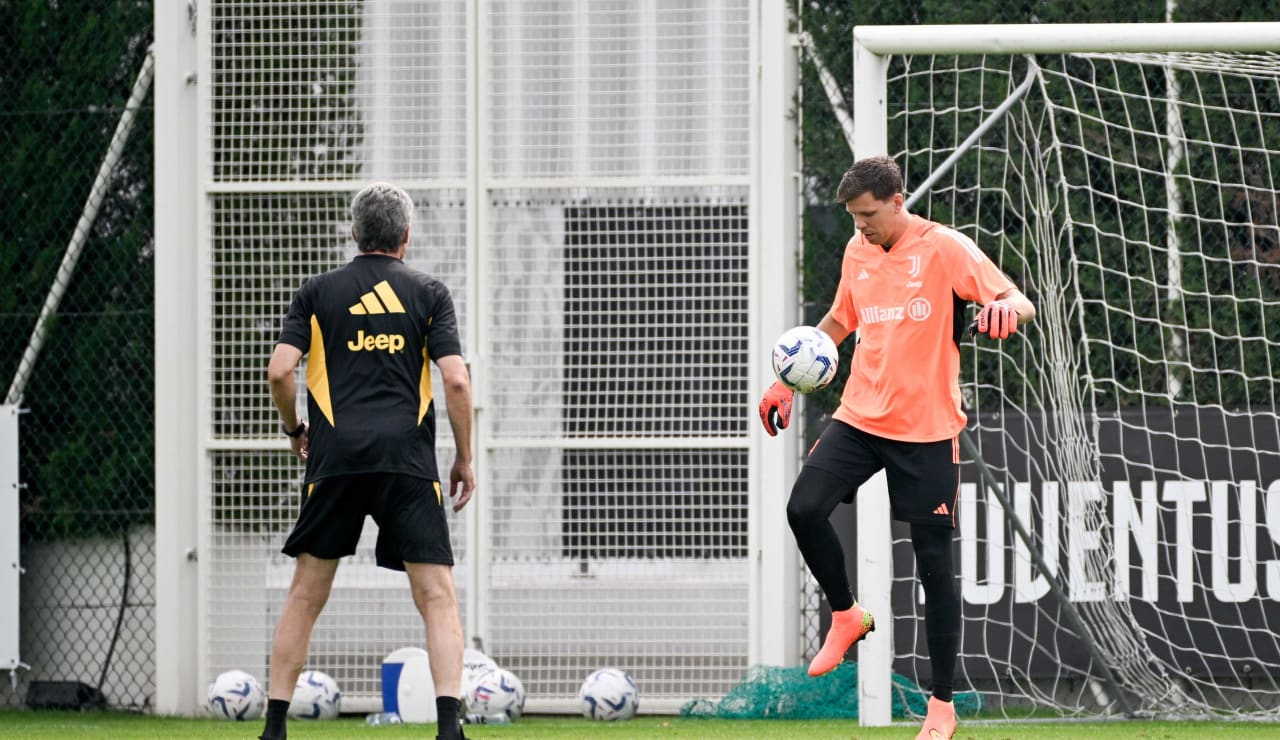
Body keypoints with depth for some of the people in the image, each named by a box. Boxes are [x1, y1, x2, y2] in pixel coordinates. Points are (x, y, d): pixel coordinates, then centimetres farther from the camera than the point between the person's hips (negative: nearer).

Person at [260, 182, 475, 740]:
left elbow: (280, 369, 0)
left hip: (335, 460, 1)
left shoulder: (318, 293, 10)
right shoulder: (428, 294, 8)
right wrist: (465, 459, 8)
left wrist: (294, 429, 18)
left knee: (305, 594, 9)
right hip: (408, 460, -1)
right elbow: (456, 380, -1)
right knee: (437, 596, -1)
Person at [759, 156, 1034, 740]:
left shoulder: (945, 248, -9)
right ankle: (846, 616, 9)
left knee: (934, 563, -1)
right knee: (805, 508, -18)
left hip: (928, 429, -5)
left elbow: (1021, 304, -15)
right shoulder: (857, 252, 8)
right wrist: (787, 381, 21)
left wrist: (1008, 307, -40)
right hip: (860, 417, 5)